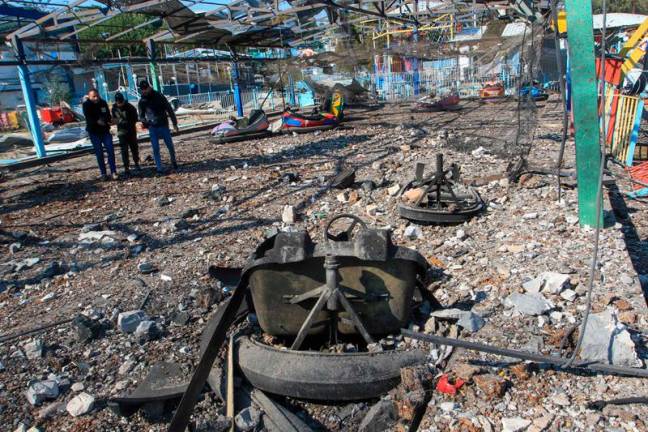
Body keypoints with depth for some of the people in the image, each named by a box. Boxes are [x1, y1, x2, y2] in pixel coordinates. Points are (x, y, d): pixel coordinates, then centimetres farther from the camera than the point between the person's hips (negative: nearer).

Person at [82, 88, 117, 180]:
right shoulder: (86, 105, -5)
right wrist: (97, 121, -33)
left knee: (110, 150, -6)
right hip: (94, 132, -3)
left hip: (105, 131, 3)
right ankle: (103, 174, 6)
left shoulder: (103, 103, 5)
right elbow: (88, 118, -17)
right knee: (99, 153, 1)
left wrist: (109, 120, -14)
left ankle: (113, 172, -2)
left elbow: (108, 115, 8)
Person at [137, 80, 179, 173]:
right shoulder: (142, 101, 3)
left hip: (164, 125, -1)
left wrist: (174, 123, -5)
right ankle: (159, 168, 4)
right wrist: (144, 121, -16)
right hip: (152, 128, 1)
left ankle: (173, 161, 31)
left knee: (170, 146, 6)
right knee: (156, 149, -2)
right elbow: (141, 115, 9)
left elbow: (169, 109, -2)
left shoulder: (159, 96, -4)